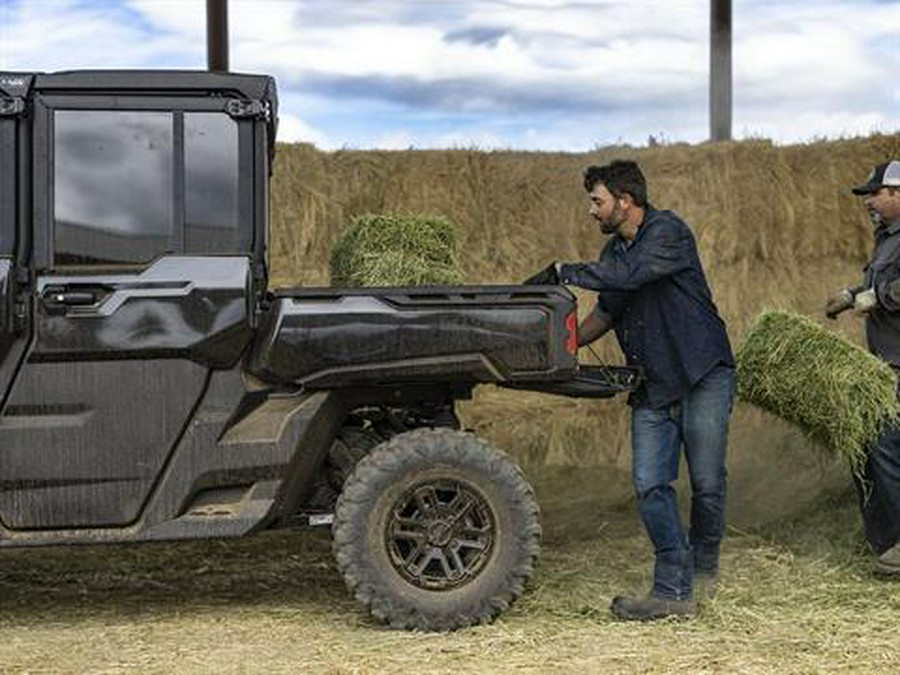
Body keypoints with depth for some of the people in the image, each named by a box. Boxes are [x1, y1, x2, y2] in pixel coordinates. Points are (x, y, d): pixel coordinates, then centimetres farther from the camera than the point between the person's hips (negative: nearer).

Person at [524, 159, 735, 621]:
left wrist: (563, 272, -21)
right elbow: (606, 312, 22)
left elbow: (628, 275, -28)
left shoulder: (669, 233, -12)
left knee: (706, 482, 0)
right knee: (650, 485, -4)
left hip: (703, 376, -7)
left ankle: (704, 562, 25)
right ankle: (673, 591, -3)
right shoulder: (615, 250, 13)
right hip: (652, 387, 7)